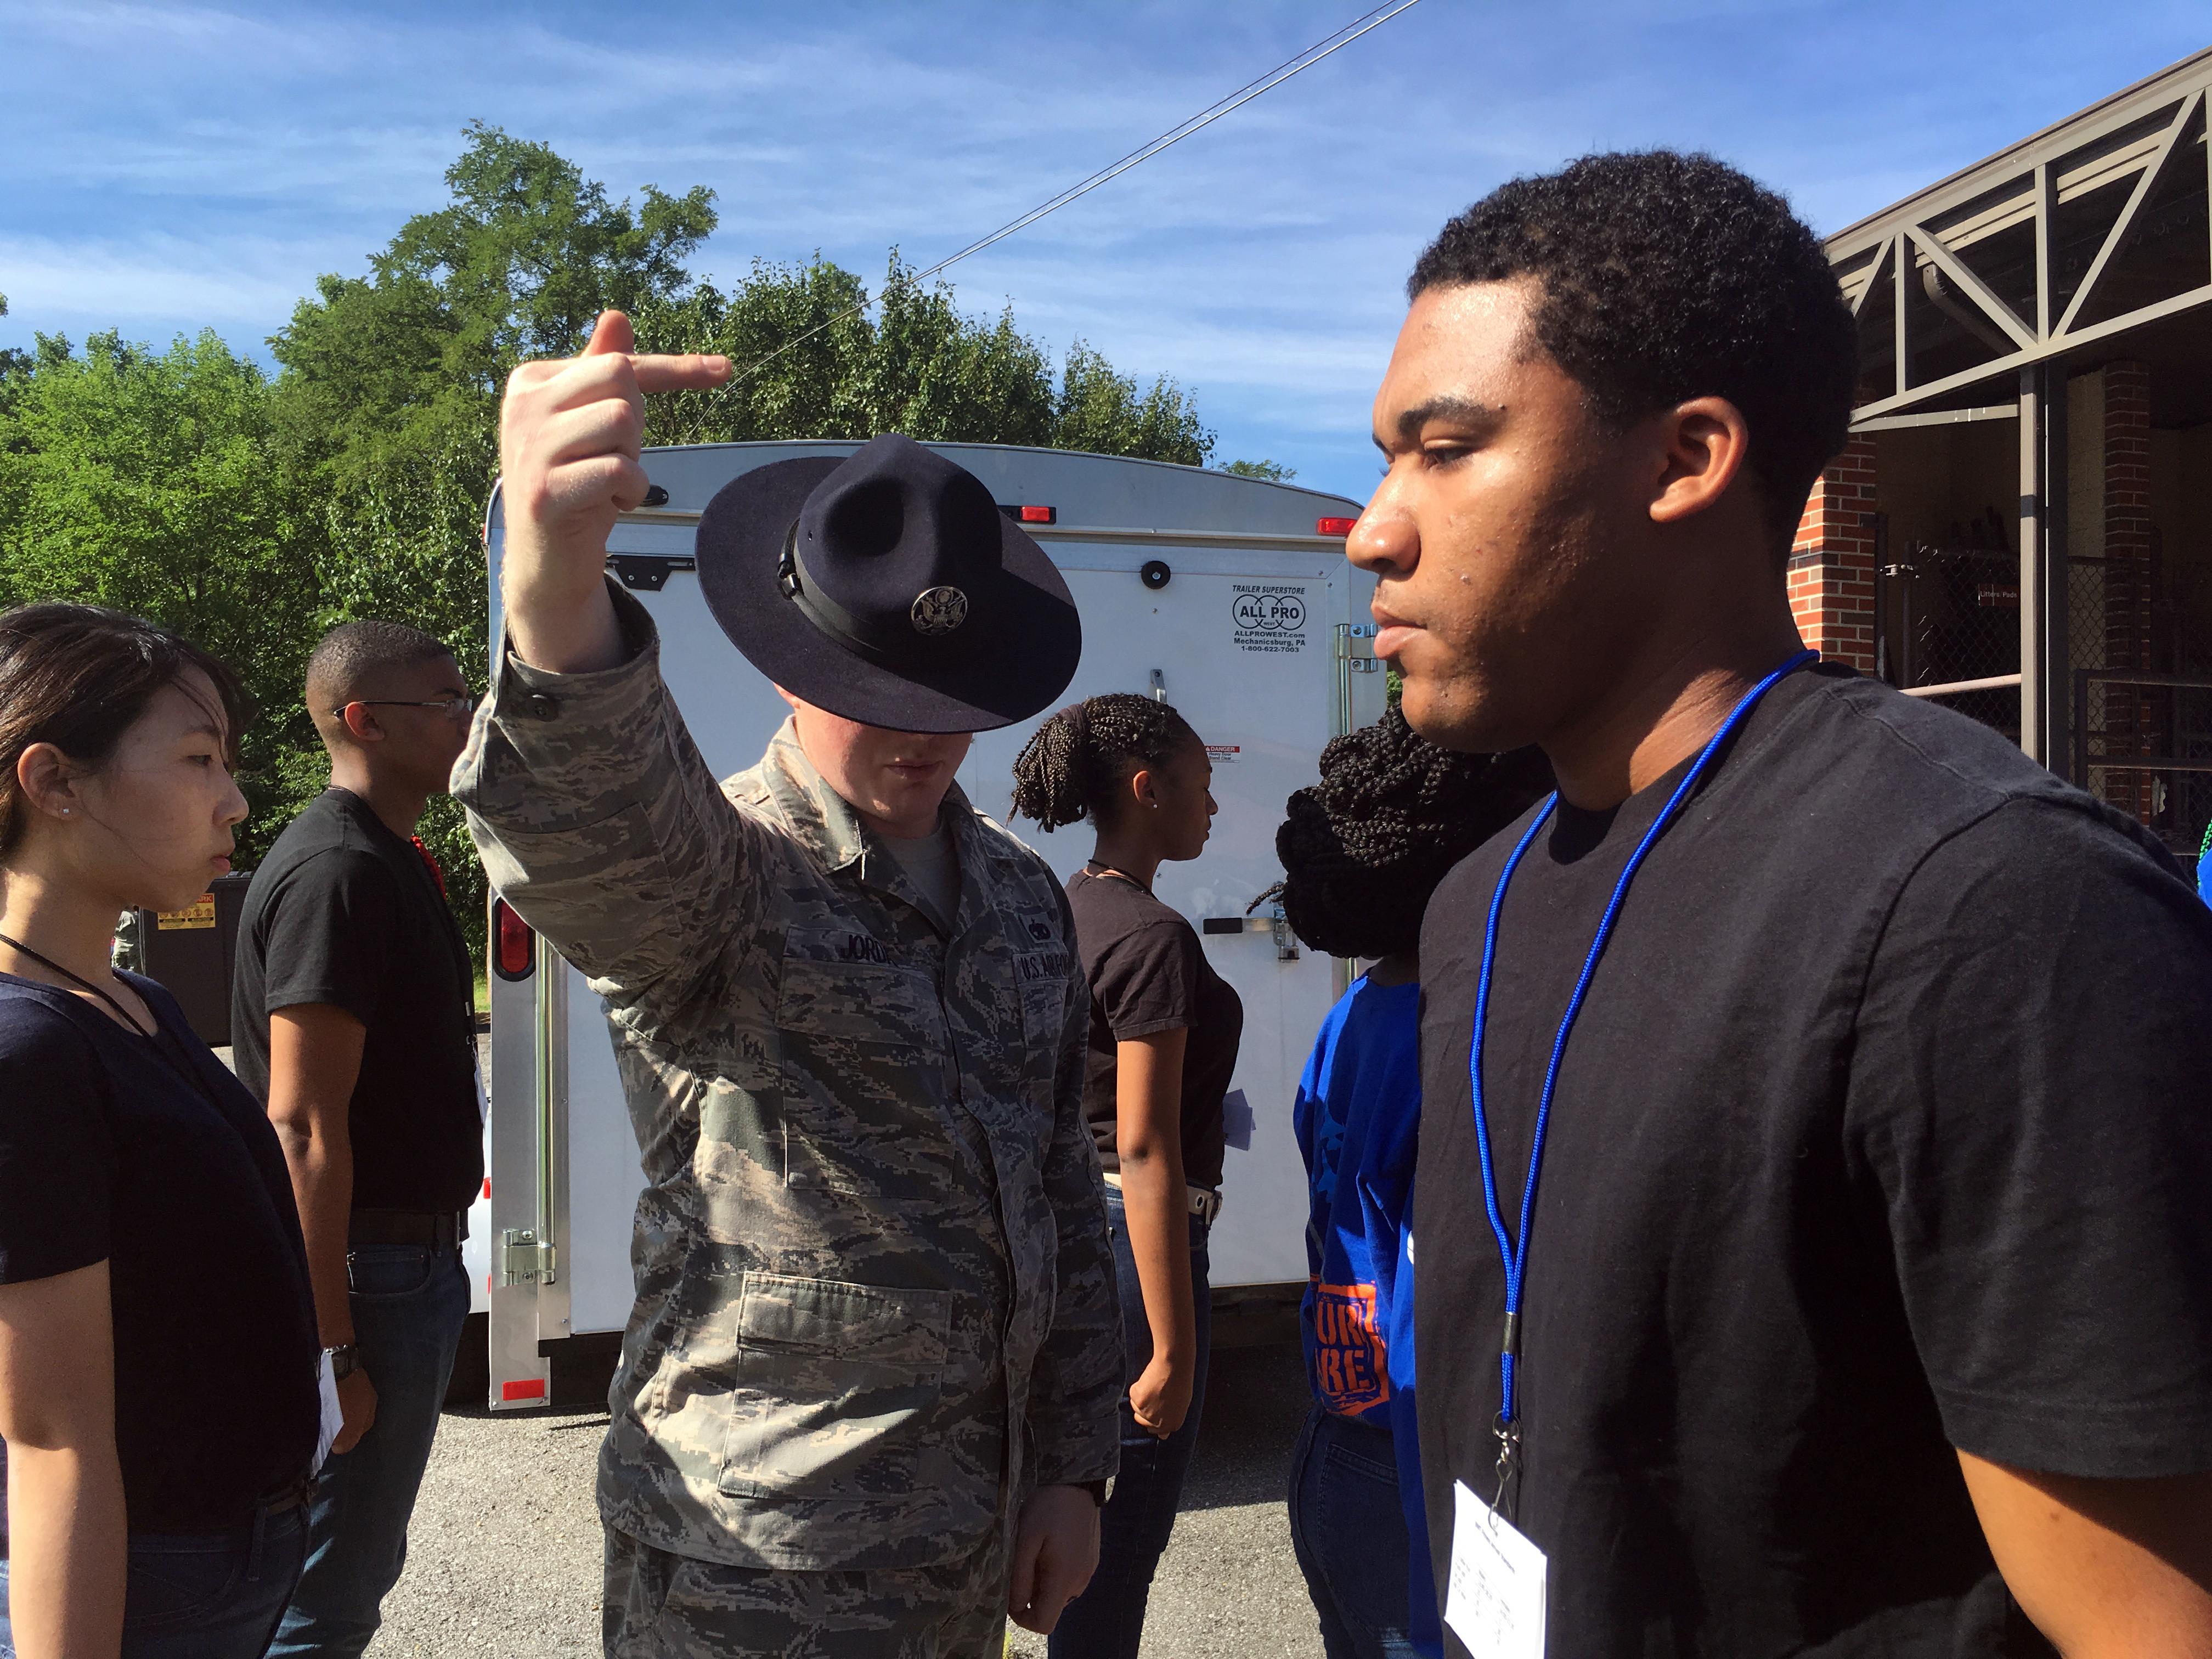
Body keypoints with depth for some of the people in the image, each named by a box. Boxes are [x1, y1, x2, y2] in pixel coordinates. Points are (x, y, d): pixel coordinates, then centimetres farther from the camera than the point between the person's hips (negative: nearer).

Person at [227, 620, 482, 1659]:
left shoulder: (390, 861, 13)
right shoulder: (340, 871, -19)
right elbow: (303, 1126, -23)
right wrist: (331, 1349, -23)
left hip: (410, 1258, 10)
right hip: (370, 1277, -10)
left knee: (362, 1565, 21)